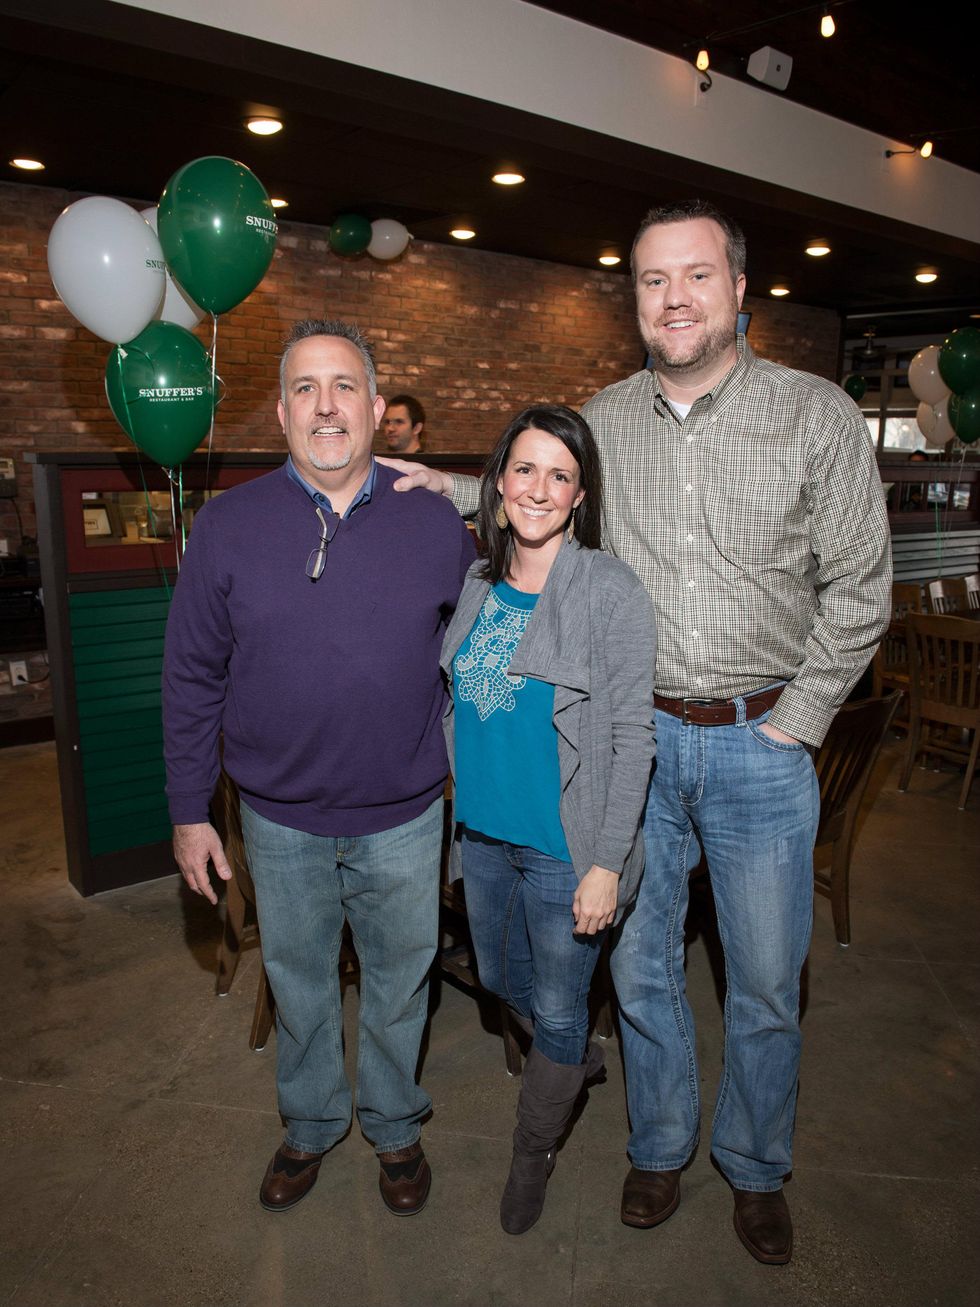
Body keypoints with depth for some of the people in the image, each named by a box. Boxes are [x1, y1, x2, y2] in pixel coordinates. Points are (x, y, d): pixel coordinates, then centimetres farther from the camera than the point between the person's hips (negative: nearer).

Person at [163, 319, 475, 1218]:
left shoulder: (434, 524, -6)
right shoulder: (229, 524, -7)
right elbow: (192, 678, -3)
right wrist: (190, 810, -1)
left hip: (405, 816, 0)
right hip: (281, 818, 1)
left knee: (398, 982, 19)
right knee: (299, 982, 21)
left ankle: (395, 1127, 45)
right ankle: (310, 1125, 47)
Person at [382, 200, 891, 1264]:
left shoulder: (816, 415, -5)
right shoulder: (601, 421, 3)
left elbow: (858, 589, -3)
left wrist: (793, 723, -6)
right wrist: (454, 489, 5)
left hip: (761, 741, -1)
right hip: (633, 736, 2)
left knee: (765, 981, 13)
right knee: (639, 965, 15)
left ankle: (756, 1168, 40)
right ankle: (660, 1147, 41)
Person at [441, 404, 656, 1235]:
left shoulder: (612, 592, -15)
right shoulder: (476, 587, 3)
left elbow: (631, 738, -15)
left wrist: (607, 863, -17)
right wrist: (454, 813, 13)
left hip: (565, 846, -6)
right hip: (483, 832, 6)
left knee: (558, 1010, 13)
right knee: (500, 977, 25)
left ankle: (535, 1150, 40)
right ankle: (576, 1059, 55)